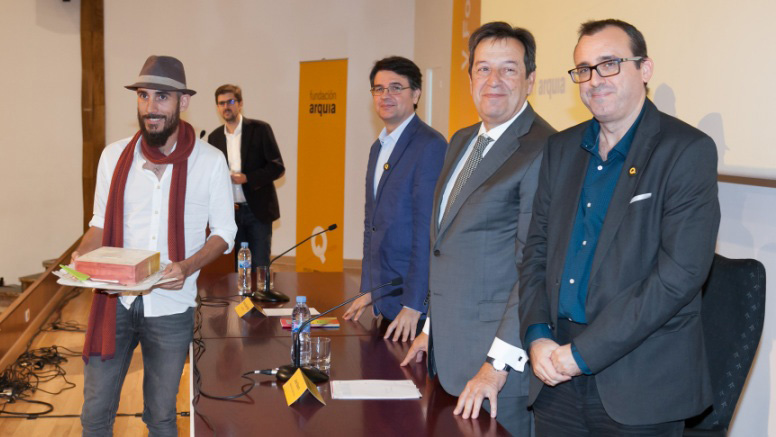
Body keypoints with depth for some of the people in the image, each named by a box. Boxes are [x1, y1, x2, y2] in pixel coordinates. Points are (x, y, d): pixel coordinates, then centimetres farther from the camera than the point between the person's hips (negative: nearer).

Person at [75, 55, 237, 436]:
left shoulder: (209, 161, -6)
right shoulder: (114, 155, 1)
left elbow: (224, 232, 0)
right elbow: (101, 222, 10)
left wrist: (187, 267, -18)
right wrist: (82, 255, -11)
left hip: (171, 307, -1)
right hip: (114, 301, 2)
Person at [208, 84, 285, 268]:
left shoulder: (260, 129, -4)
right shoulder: (214, 137, 9)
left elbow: (277, 167, -7)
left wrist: (247, 178, -18)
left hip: (258, 210, -3)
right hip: (231, 210, 4)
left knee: (260, 266, -2)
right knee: (238, 268, 7)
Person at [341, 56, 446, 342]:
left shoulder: (430, 146, -14)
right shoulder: (379, 147, 14)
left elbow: (427, 230, -19)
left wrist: (413, 305, -20)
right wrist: (368, 292, 15)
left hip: (413, 300, -8)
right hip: (384, 299, 8)